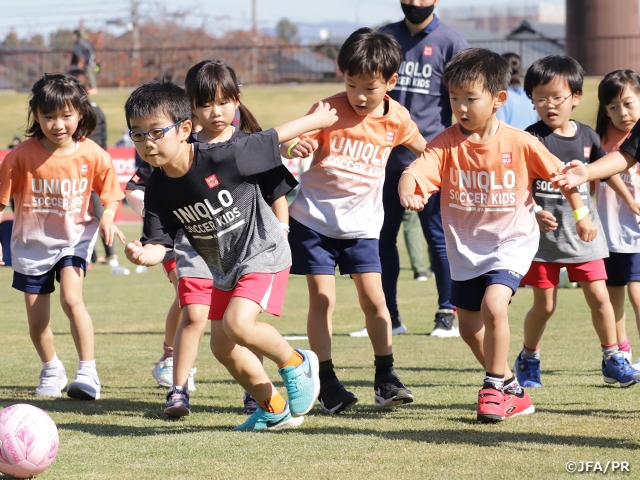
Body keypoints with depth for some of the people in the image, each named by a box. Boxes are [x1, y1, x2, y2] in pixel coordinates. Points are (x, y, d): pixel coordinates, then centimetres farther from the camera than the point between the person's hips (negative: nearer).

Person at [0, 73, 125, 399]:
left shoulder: (92, 155, -12)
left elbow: (110, 195, 2)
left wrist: (107, 218, -18)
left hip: (74, 237, -2)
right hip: (31, 243, 2)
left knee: (71, 298, -25)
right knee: (37, 321, 7)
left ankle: (88, 373, -17)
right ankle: (51, 371, 33)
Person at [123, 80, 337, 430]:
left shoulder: (222, 158, -27)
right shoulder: (158, 190, -11)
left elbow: (274, 138, -14)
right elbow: (159, 242, -13)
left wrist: (318, 119, 0)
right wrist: (144, 254, -38)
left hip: (262, 253, -7)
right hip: (223, 268, 7)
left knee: (237, 324, -26)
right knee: (222, 346, 9)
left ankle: (296, 363, 1)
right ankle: (274, 409, 28)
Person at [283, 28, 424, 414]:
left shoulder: (396, 118, -4)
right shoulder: (330, 110, -12)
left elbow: (425, 149, 16)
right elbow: (293, 141, -18)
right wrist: (293, 148, -40)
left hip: (362, 223, 2)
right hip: (314, 218, -2)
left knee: (374, 299, -1)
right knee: (322, 298, -5)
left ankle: (386, 379, 11)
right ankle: (327, 384, 1)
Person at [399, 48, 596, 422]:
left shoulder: (520, 143, -13)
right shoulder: (446, 144, -11)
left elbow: (559, 173, 1)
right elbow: (416, 171, -27)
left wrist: (581, 215, 5)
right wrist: (408, 192, -49)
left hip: (511, 241, -4)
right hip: (466, 247, 4)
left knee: (493, 305, -25)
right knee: (470, 327, 11)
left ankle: (496, 387, -6)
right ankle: (513, 390, 31)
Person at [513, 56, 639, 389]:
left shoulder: (587, 137, 4)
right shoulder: (531, 138, -9)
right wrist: (535, 212, -31)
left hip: (582, 230, 3)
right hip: (544, 232, -3)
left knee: (599, 296, -1)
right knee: (544, 304, 3)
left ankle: (613, 360, 13)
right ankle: (528, 359, 25)